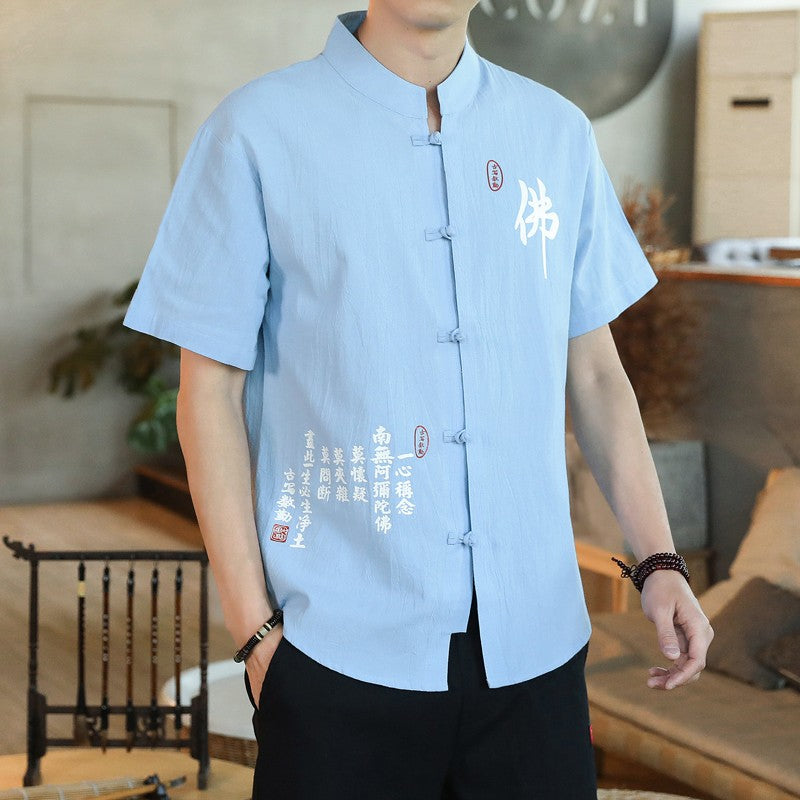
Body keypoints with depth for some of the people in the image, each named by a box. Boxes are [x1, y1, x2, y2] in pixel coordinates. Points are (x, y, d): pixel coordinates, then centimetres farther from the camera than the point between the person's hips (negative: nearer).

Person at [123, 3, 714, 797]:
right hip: (342, 650, -3)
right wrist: (254, 628, -7)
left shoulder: (557, 133, 9)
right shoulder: (257, 129, -3)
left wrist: (657, 561, 6)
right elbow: (210, 390, -3)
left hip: (534, 640, 4)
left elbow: (594, 372, 14)